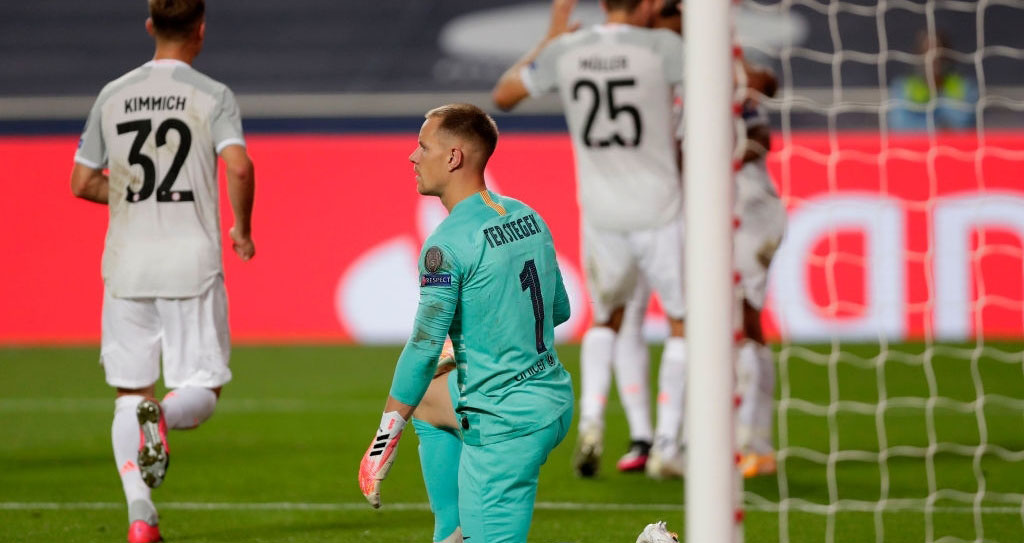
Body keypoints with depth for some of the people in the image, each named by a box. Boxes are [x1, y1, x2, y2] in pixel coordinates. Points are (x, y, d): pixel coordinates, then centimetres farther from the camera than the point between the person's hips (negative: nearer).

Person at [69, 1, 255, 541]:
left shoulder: (113, 96, 7)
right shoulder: (211, 96, -3)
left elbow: (83, 183, 11)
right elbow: (239, 167, -18)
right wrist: (242, 229, -2)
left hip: (126, 263, 3)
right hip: (191, 261, -3)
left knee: (130, 391, 9)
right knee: (202, 389, 5)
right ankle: (162, 417, -30)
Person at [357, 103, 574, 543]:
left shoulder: (448, 244, -18)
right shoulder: (528, 217, 6)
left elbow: (423, 350, -19)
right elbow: (560, 309, 19)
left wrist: (385, 440, -12)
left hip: (504, 425, -9)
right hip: (555, 401, 9)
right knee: (428, 401, 31)